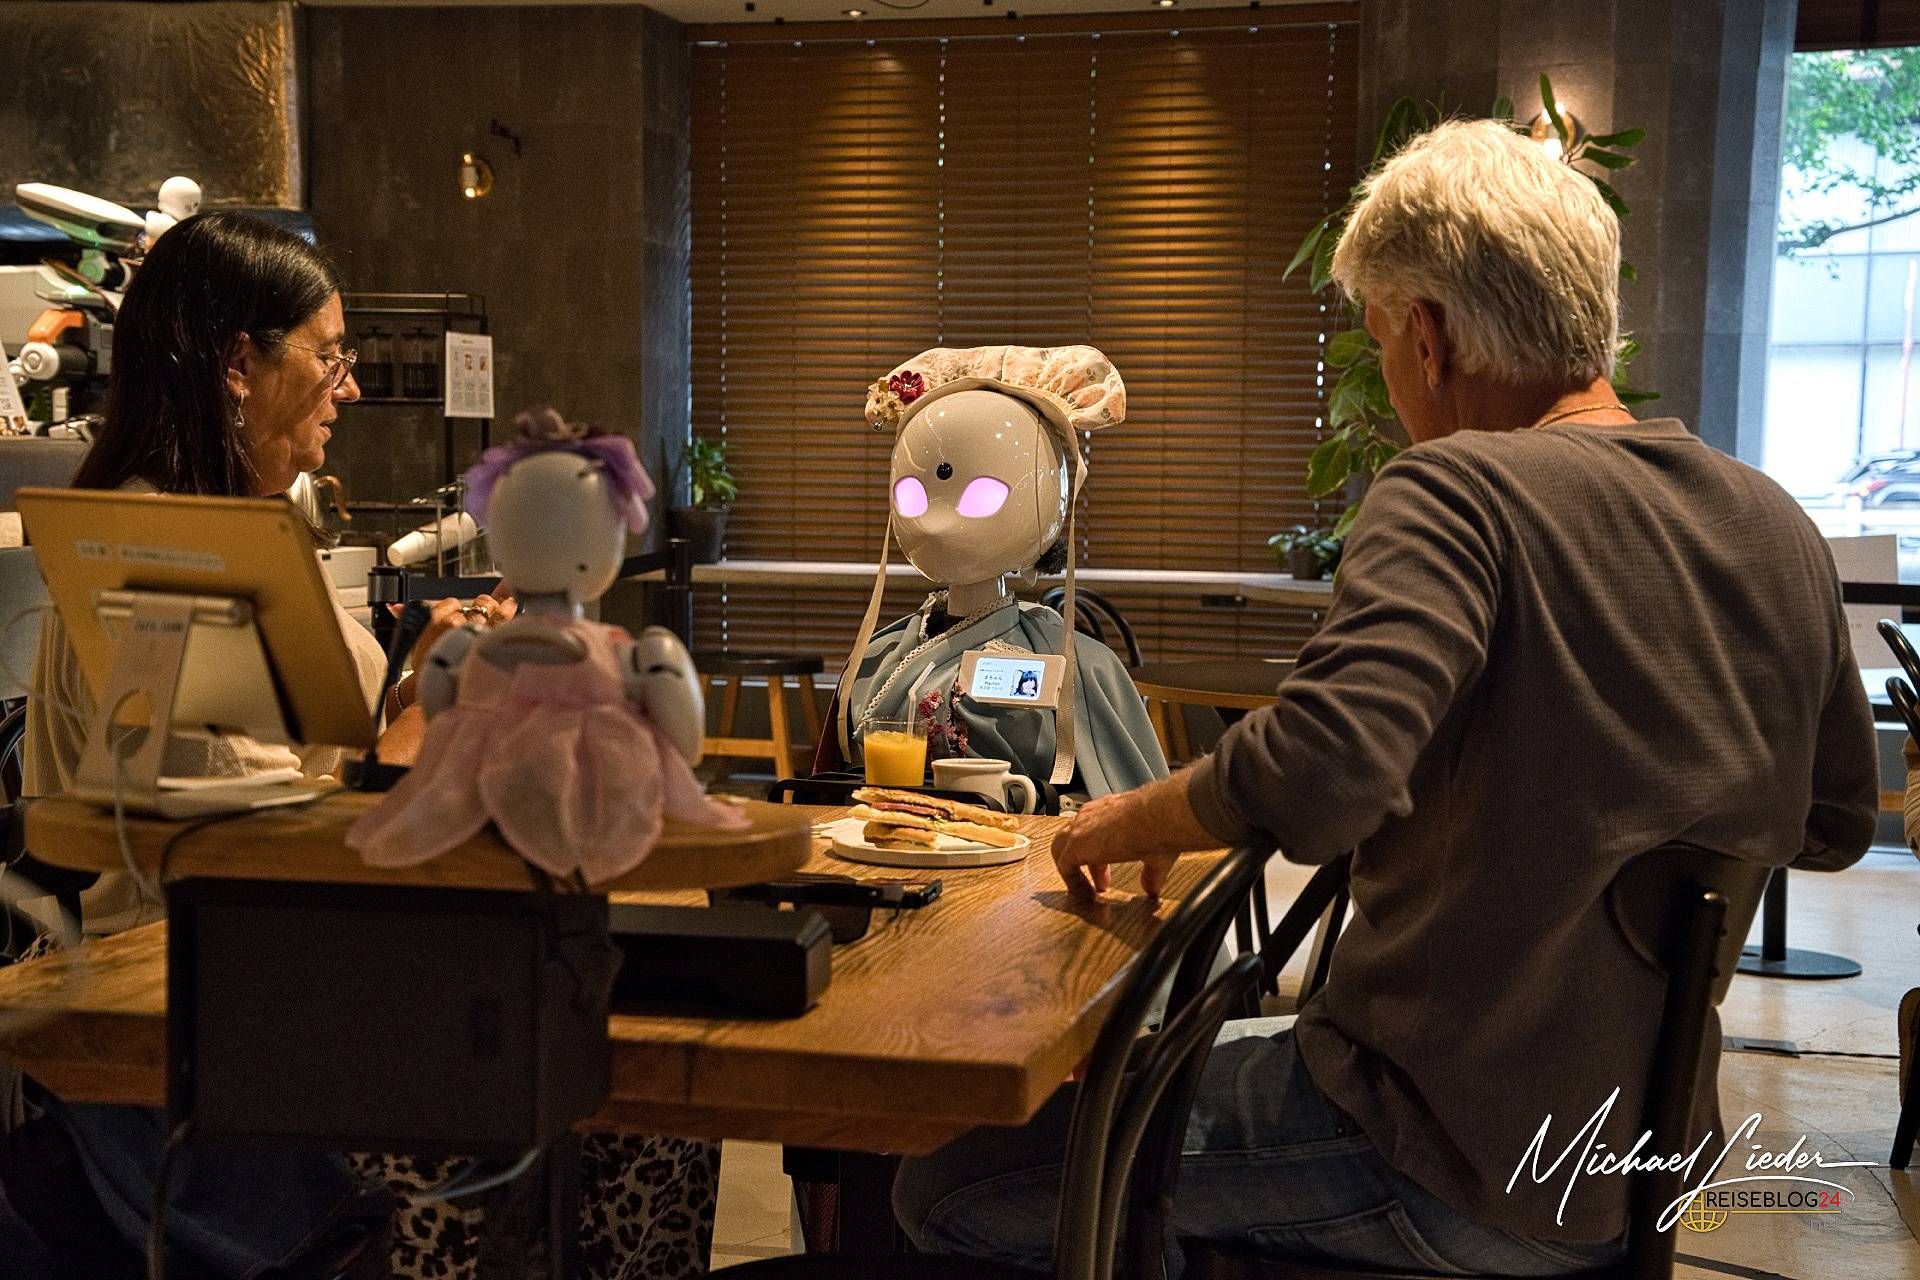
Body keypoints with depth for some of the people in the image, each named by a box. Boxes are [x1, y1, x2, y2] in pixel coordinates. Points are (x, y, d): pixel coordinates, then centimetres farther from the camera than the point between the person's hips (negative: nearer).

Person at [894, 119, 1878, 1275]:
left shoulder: (1462, 490, -20)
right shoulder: (1782, 530, 2)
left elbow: (1316, 771, -34)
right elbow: (1835, 825, 13)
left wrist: (1128, 821, -16)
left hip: (1452, 1179, -8)